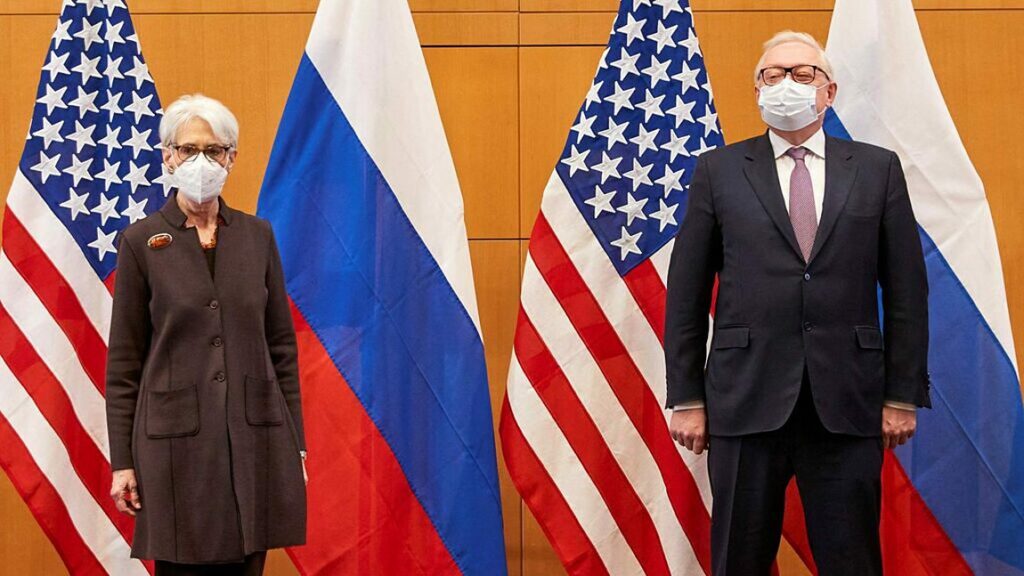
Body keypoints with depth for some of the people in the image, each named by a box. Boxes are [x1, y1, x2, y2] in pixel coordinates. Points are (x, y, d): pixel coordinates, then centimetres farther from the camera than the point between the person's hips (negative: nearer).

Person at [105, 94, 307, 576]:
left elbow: (282, 344, 10)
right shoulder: (141, 242, 0)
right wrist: (121, 460, -3)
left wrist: (295, 440, 7)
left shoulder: (257, 236, 8)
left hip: (256, 435, 3)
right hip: (176, 439, -2)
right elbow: (124, 359, 0)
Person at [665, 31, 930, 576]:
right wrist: (686, 398, 0)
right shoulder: (718, 171, 7)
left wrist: (903, 394, 2)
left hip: (847, 404, 0)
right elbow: (686, 293, 5)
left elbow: (906, 290, 7)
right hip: (747, 399, 0)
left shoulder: (877, 169, 9)